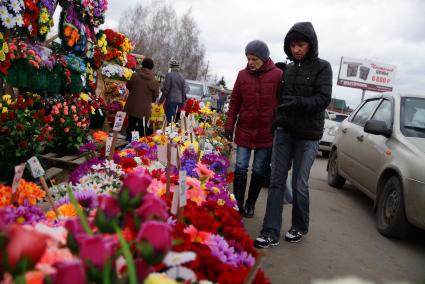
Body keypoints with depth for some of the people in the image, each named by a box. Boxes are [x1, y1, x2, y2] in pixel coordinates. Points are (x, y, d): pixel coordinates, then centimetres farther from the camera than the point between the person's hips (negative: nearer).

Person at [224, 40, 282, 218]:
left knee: (259, 170, 9)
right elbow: (234, 102, 7)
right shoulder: (243, 75, 2)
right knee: (240, 168, 2)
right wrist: (229, 126, 4)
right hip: (244, 129, 2)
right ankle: (238, 204, 13)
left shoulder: (278, 75, -6)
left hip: (266, 132, -1)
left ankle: (250, 204, 24)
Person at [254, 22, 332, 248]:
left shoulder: (322, 67, -1)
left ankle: (300, 227, 23)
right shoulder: (288, 69, 12)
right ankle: (271, 232, 4)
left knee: (299, 184, 1)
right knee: (276, 181, 0)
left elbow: (323, 98, -12)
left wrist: (298, 102, -27)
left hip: (308, 135, -4)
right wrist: (276, 121, 6)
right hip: (283, 131, 4)